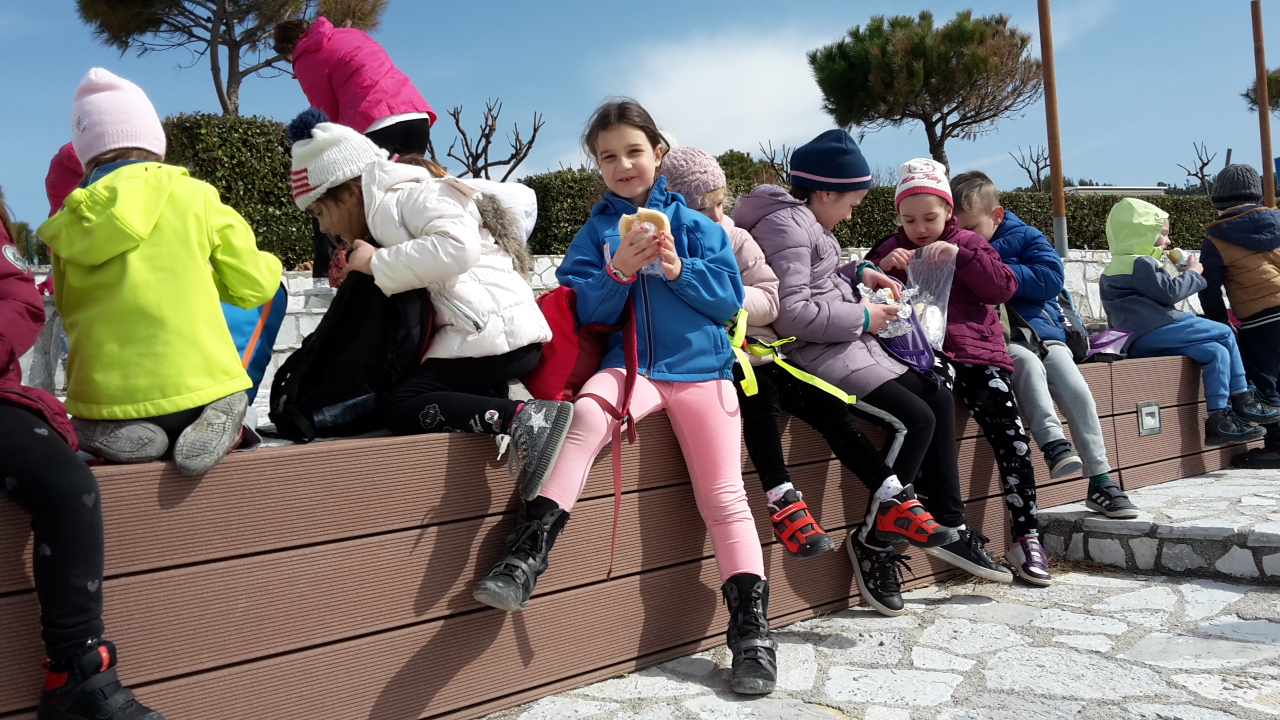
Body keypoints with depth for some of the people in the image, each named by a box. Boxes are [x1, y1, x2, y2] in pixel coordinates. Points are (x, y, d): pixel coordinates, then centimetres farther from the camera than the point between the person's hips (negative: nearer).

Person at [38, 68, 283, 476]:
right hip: (194, 387, -3)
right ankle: (217, 423, -4)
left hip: (103, 397, 3)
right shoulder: (194, 197, 0)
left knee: (93, 428, 35)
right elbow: (256, 286, 3)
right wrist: (217, 274, 25)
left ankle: (120, 436, 1)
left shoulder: (68, 225, 7)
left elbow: (69, 314, 16)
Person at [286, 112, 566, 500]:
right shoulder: (387, 210, 28)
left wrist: (377, 263, -12)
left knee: (398, 406, -16)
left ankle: (523, 415, -28)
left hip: (494, 332, -11)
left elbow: (458, 247, -24)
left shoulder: (406, 196, -4)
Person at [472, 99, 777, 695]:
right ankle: (526, 555, -35)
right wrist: (618, 272, -14)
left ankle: (751, 630, 6)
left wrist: (679, 270, -12)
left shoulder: (696, 225, 10)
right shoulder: (596, 232, 12)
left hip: (700, 368, 0)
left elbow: (729, 298, 3)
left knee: (723, 498, -3)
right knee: (589, 410, -34)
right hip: (629, 365, 0)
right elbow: (586, 310, 3)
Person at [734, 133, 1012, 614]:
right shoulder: (786, 226, -16)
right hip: (815, 355, -11)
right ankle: (873, 542, -2)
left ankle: (949, 526, 14)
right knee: (915, 419, -16)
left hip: (846, 343, 11)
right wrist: (862, 317, -15)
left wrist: (857, 273, 13)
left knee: (939, 399, 7)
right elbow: (792, 313, -25)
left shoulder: (803, 221, 17)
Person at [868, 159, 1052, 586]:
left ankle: (1026, 538, -1)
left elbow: (1004, 287, 3)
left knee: (1012, 437, -13)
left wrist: (960, 256, -9)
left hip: (976, 351, 1)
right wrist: (882, 269, -8)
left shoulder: (969, 243, 17)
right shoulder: (892, 249, 19)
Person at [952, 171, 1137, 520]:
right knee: (1028, 362, -35)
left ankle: (1101, 482, -11)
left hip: (1041, 331, 1)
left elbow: (1052, 278, -10)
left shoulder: (1025, 237, 6)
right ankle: (1052, 441, -44)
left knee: (1078, 393, -17)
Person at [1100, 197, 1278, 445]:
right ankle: (1242, 400, 1)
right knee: (1225, 333, -3)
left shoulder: (1114, 269, 25)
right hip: (1154, 332, -10)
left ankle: (1219, 417, -4)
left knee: (1216, 352, 5)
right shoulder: (1140, 263, -6)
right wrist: (1193, 273, 6)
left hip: (1137, 342, 10)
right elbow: (1169, 292, -11)